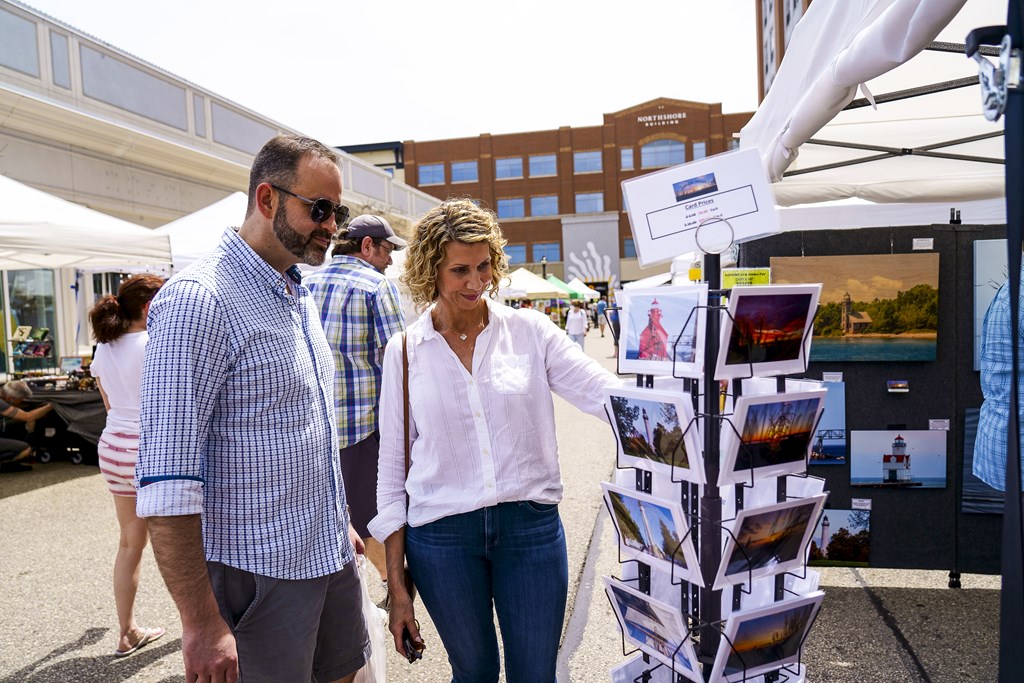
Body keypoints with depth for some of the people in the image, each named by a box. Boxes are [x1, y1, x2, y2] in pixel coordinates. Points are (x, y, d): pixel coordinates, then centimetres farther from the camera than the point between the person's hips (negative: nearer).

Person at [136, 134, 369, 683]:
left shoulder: (300, 296, 9)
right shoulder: (199, 299, -19)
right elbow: (167, 482, -23)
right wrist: (201, 623, -22)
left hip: (330, 555, 8)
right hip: (259, 571, -8)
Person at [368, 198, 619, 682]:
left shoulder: (529, 330, -2)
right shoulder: (405, 351, -1)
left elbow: (607, 396, -7)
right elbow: (392, 469, 2)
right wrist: (396, 586, 2)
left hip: (531, 526, 0)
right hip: (441, 535, 0)